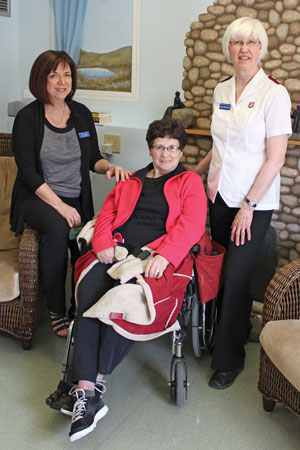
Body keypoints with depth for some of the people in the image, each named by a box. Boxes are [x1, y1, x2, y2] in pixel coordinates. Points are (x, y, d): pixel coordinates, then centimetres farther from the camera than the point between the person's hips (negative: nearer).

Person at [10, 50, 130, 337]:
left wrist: (109, 167, -7)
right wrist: (60, 206, -20)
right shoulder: (28, 118, -3)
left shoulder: (82, 114, 10)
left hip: (76, 199, 3)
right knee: (57, 227, -34)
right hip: (37, 197, -3)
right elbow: (28, 172, -10)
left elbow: (93, 159, 17)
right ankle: (56, 311, -19)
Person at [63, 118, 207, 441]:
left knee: (126, 297, -33)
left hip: (161, 258, -3)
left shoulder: (190, 182, 15)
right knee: (88, 293, -27)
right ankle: (85, 392, -27)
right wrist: (104, 244, -2)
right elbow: (107, 213, 20)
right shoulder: (131, 182, 29)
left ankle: (96, 381, -17)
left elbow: (191, 225, -2)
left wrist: (164, 255, -17)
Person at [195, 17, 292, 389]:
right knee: (223, 270, 10)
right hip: (219, 195, 6)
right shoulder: (221, 90, 9)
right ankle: (240, 329, 31)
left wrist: (248, 206, -14)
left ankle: (229, 359, 11)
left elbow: (275, 158, -13)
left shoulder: (273, 93, -10)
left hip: (254, 202, -5)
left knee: (236, 275, -5)